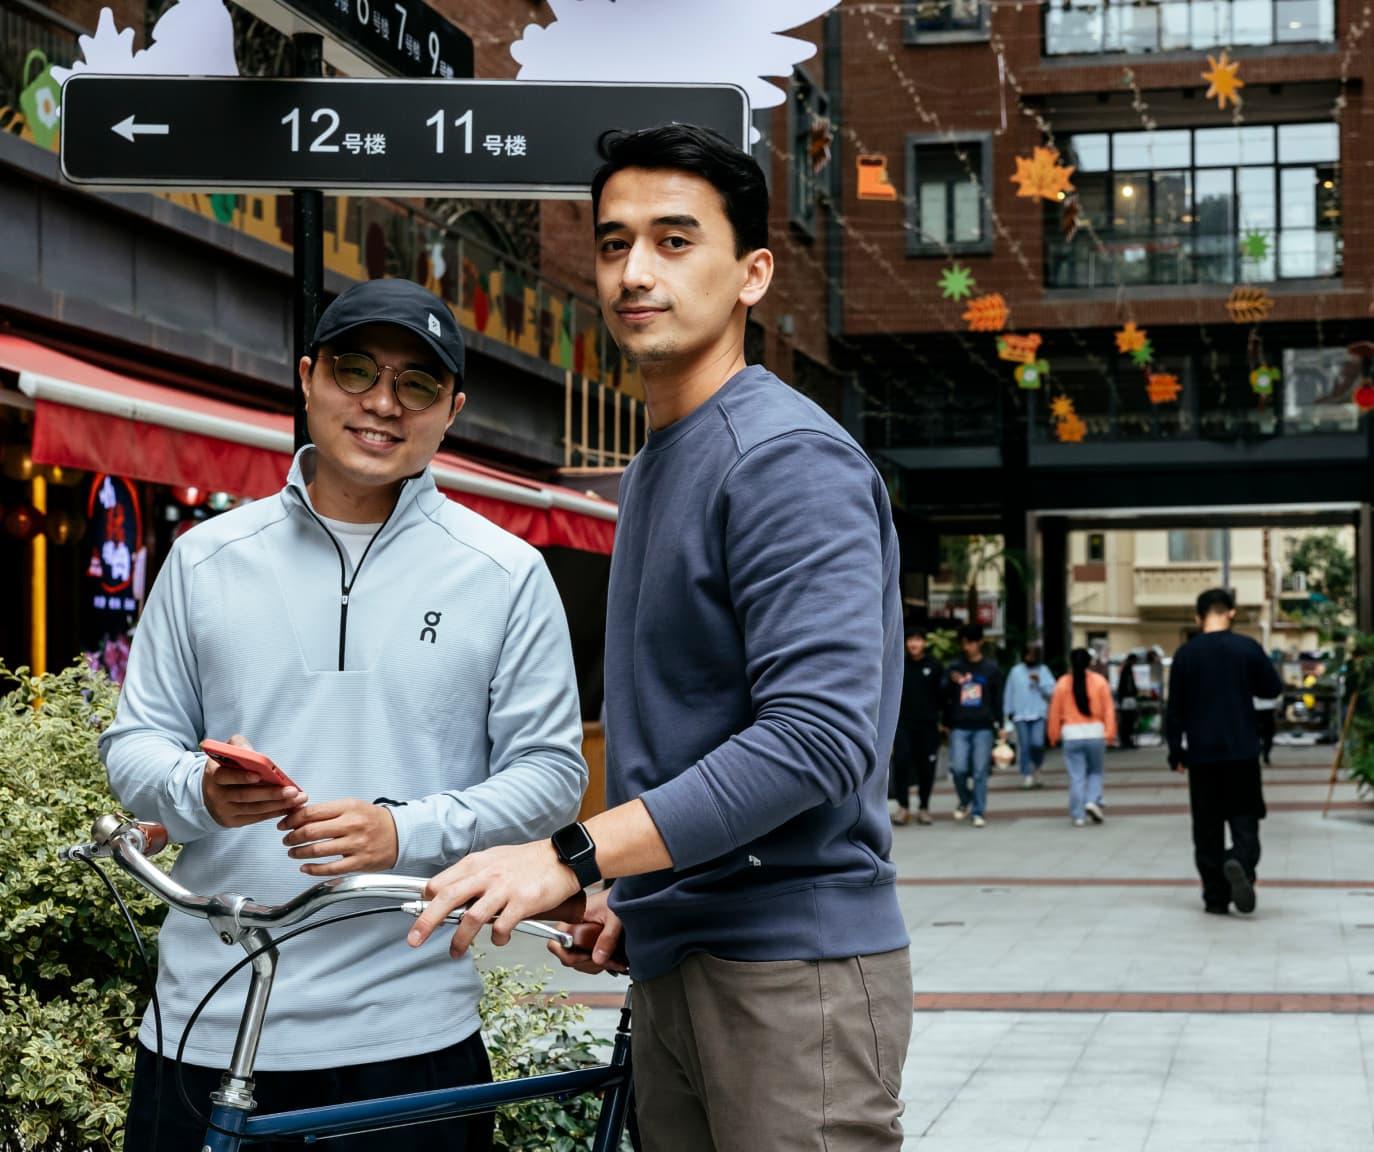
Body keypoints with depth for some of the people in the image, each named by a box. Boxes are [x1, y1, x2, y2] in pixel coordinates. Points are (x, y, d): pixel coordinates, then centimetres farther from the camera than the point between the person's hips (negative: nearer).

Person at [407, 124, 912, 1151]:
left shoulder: (787, 458, -13)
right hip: (676, 965, 9)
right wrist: (633, 892, 11)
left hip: (789, 966, -8)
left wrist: (573, 856, -26)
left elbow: (816, 734, -24)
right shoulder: (656, 466, 17)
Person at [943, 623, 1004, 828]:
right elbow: (945, 697, 13)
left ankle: (978, 812, 5)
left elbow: (997, 699, 8)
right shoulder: (955, 666, 8)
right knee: (958, 768, -9)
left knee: (980, 771, -2)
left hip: (983, 728, -1)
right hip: (959, 727, 1)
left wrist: (1000, 725, 4)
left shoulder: (991, 669, 6)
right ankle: (965, 801, 16)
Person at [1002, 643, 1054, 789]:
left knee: (1037, 744, -13)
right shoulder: (1016, 671, 8)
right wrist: (1009, 712, 9)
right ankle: (1026, 777, 2)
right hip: (1020, 715, 1)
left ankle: (1036, 769, 14)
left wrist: (1039, 682, -13)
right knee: (1024, 747, -4)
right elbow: (1009, 693, 11)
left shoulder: (1043, 671, 7)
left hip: (1039, 715, -1)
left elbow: (1051, 691, 0)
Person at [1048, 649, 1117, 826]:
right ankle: (1093, 801, -5)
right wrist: (1110, 732, 1)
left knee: (1076, 776, 3)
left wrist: (1054, 735, 12)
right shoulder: (1100, 681, -1)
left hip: (1072, 734, 0)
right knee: (1095, 772, 17)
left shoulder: (1063, 683, -1)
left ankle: (1078, 815, 2)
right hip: (1095, 733, 0)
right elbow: (1108, 709, -3)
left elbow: (1055, 711, 3)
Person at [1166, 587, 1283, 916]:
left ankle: (1216, 897, 7)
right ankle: (1241, 863, -25)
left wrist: (1176, 752, 8)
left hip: (1202, 754, 1)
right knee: (1244, 818, 5)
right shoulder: (1248, 648, -4)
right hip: (1243, 752, 0)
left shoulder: (1186, 654, -2)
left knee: (1208, 827, 7)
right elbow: (1272, 689, 7)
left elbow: (1174, 709, 0)